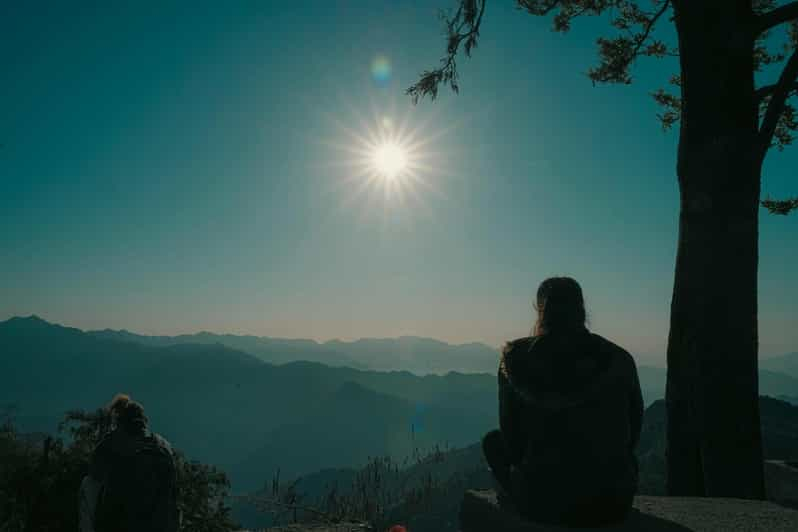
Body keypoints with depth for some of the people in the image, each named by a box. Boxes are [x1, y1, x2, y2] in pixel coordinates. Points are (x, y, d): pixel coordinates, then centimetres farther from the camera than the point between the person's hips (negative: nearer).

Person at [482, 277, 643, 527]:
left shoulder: (516, 358, -6)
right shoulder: (618, 360, -3)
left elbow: (512, 436, 2)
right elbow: (632, 434, 11)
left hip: (543, 503, -2)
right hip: (613, 503, 2)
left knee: (493, 441, 24)